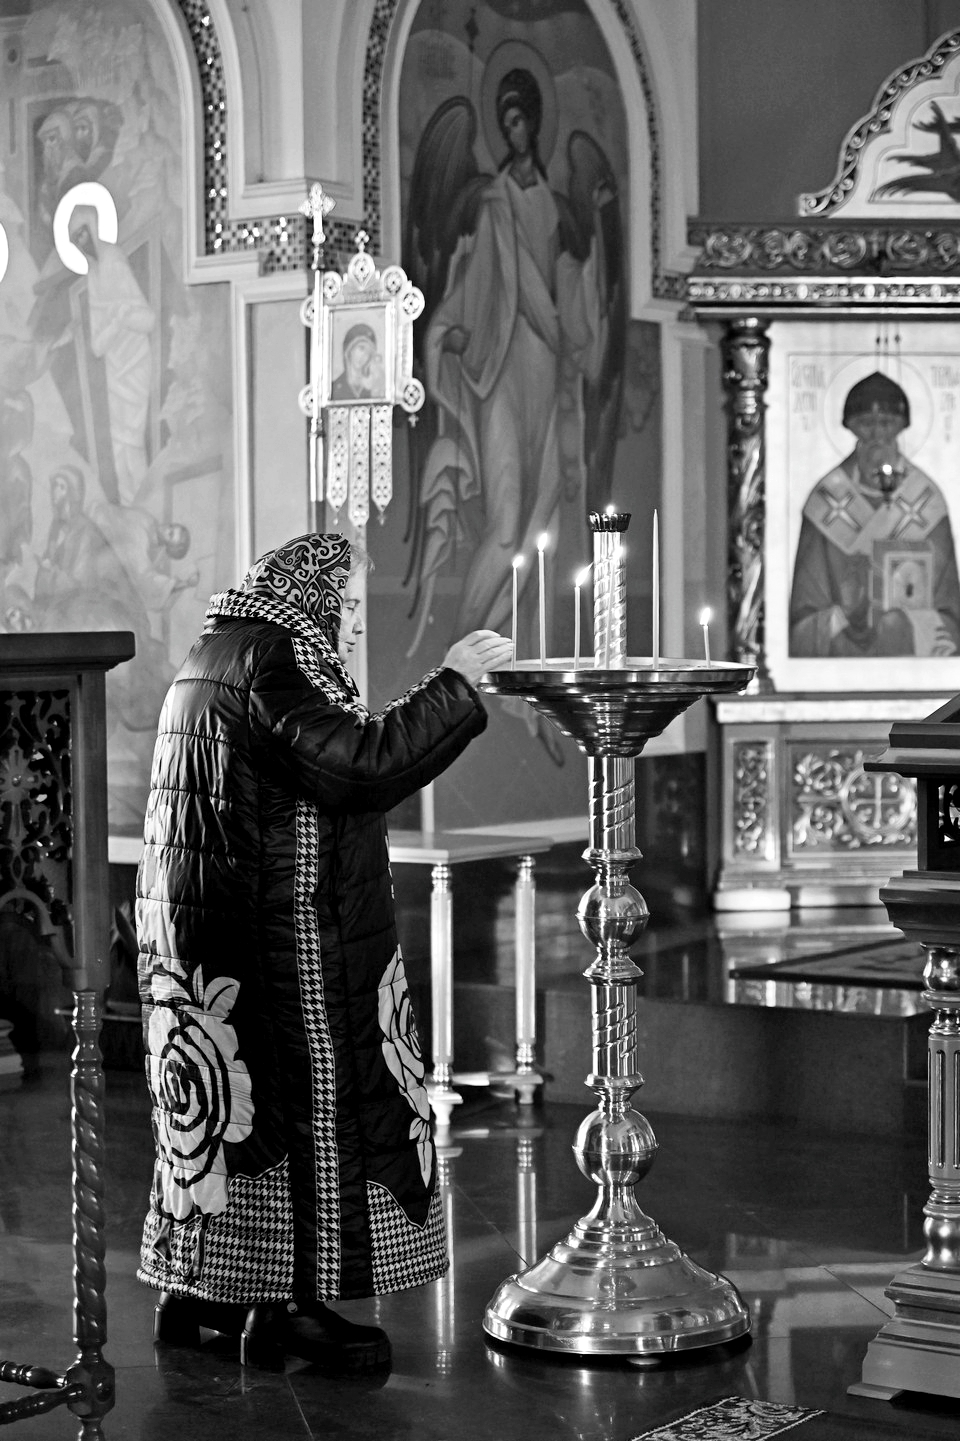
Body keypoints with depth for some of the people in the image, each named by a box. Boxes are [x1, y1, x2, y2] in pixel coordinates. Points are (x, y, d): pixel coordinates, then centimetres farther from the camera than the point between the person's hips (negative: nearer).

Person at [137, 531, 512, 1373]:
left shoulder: (216, 660, 16)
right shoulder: (270, 666, -16)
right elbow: (367, 763, -24)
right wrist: (455, 682, -17)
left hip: (207, 938, 10)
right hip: (287, 933, -10)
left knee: (232, 1102, 15)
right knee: (312, 1102, -2)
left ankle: (197, 1289, 21)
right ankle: (291, 1304, 2)